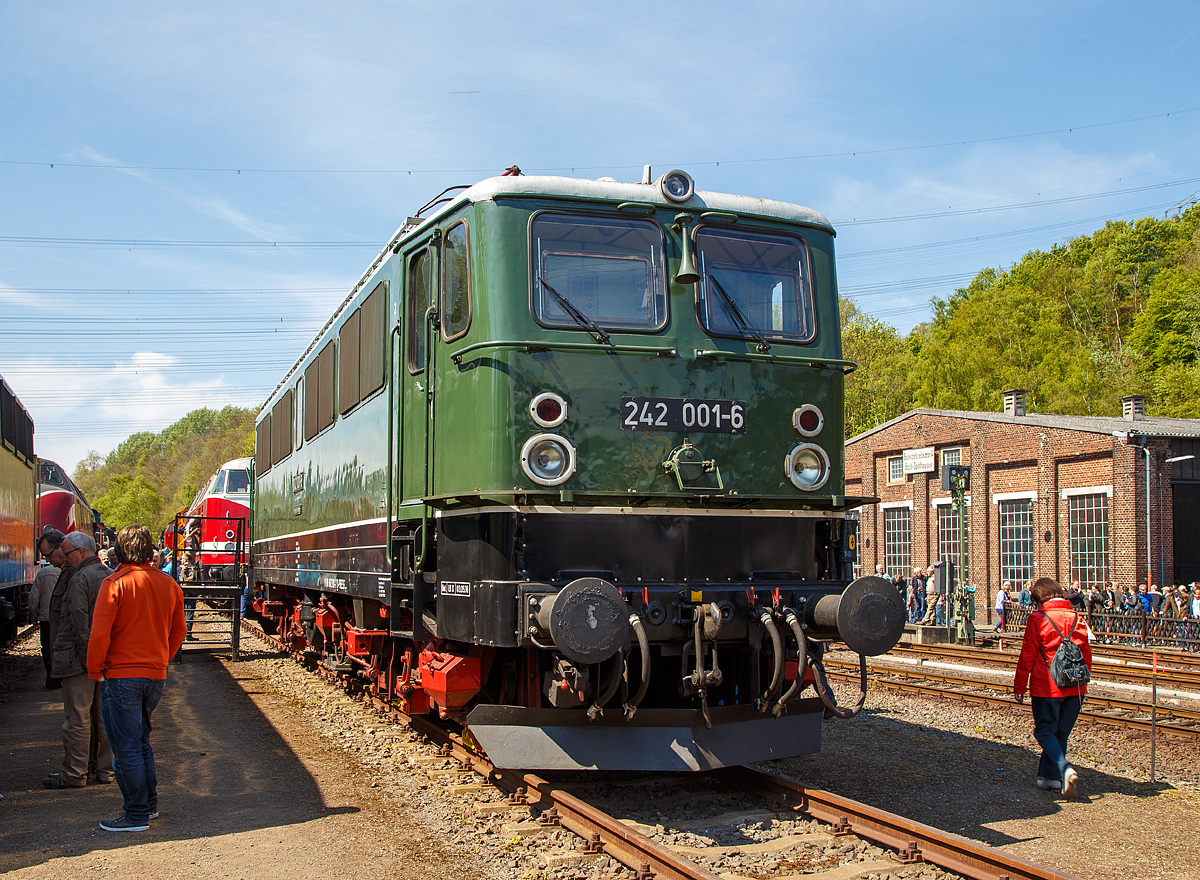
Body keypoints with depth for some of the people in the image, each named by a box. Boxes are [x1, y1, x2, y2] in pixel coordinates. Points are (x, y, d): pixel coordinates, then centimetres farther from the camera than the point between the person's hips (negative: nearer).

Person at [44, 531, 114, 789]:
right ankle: (103, 769, 18)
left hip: (80, 659, -8)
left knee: (77, 717, -1)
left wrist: (84, 657, -16)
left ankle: (74, 773, 4)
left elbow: (79, 621, -20)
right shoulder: (110, 575, 11)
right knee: (102, 715, 13)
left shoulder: (80, 579, -14)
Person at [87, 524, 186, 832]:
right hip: (157, 675, 6)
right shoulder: (169, 585, 4)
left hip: (122, 676, -6)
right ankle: (150, 804, 25)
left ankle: (137, 814, 7)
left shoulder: (115, 584, -13)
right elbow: (178, 631, 12)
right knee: (141, 740, 20)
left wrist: (95, 670, -2)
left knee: (126, 747, 2)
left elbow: (100, 634, -15)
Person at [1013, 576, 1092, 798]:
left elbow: (1027, 656, -7)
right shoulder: (1077, 618, 5)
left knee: (1045, 732, 2)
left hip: (1047, 687, -5)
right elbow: (1086, 653, 11)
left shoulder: (1038, 619, -9)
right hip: (1075, 688, 5)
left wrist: (1019, 687, 2)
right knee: (1060, 733, 16)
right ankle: (1049, 776, 20)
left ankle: (1065, 769, -19)